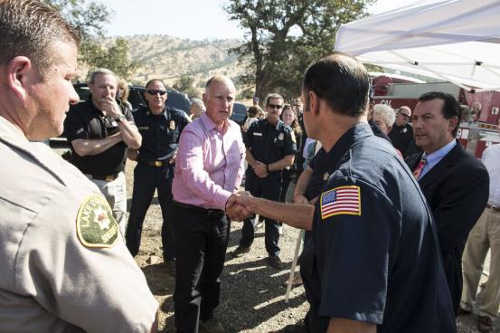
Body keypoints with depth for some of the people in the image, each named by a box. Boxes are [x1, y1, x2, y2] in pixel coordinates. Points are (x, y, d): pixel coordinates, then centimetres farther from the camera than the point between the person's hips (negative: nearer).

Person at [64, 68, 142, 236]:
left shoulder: (124, 112, 6)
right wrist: (118, 137, -11)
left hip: (117, 182, 4)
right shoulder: (78, 112, -6)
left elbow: (136, 143, -6)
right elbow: (82, 148, -18)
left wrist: (118, 117, -16)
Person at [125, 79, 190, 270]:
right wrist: (130, 151, -5)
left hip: (169, 170, 0)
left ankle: (170, 257, 24)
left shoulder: (177, 117, -3)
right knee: (136, 213, 8)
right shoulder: (137, 116, -2)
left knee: (171, 215, 8)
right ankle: (129, 252, 28)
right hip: (144, 169, 0)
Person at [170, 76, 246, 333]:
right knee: (189, 278, 3)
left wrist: (233, 194, 3)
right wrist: (227, 199, -47)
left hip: (220, 212, 7)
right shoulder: (193, 133, -20)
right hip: (190, 213, -6)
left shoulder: (235, 130, 2)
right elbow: (193, 176, -36)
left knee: (214, 272, 23)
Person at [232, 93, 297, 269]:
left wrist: (268, 168, -14)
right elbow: (245, 149, 4)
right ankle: (245, 244, 32)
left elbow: (289, 160, -7)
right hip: (253, 175, 3)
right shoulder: (255, 126, 3)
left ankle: (273, 252, 16)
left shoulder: (286, 131, -3)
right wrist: (255, 166, -12)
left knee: (272, 216, 5)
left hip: (274, 178, -2)